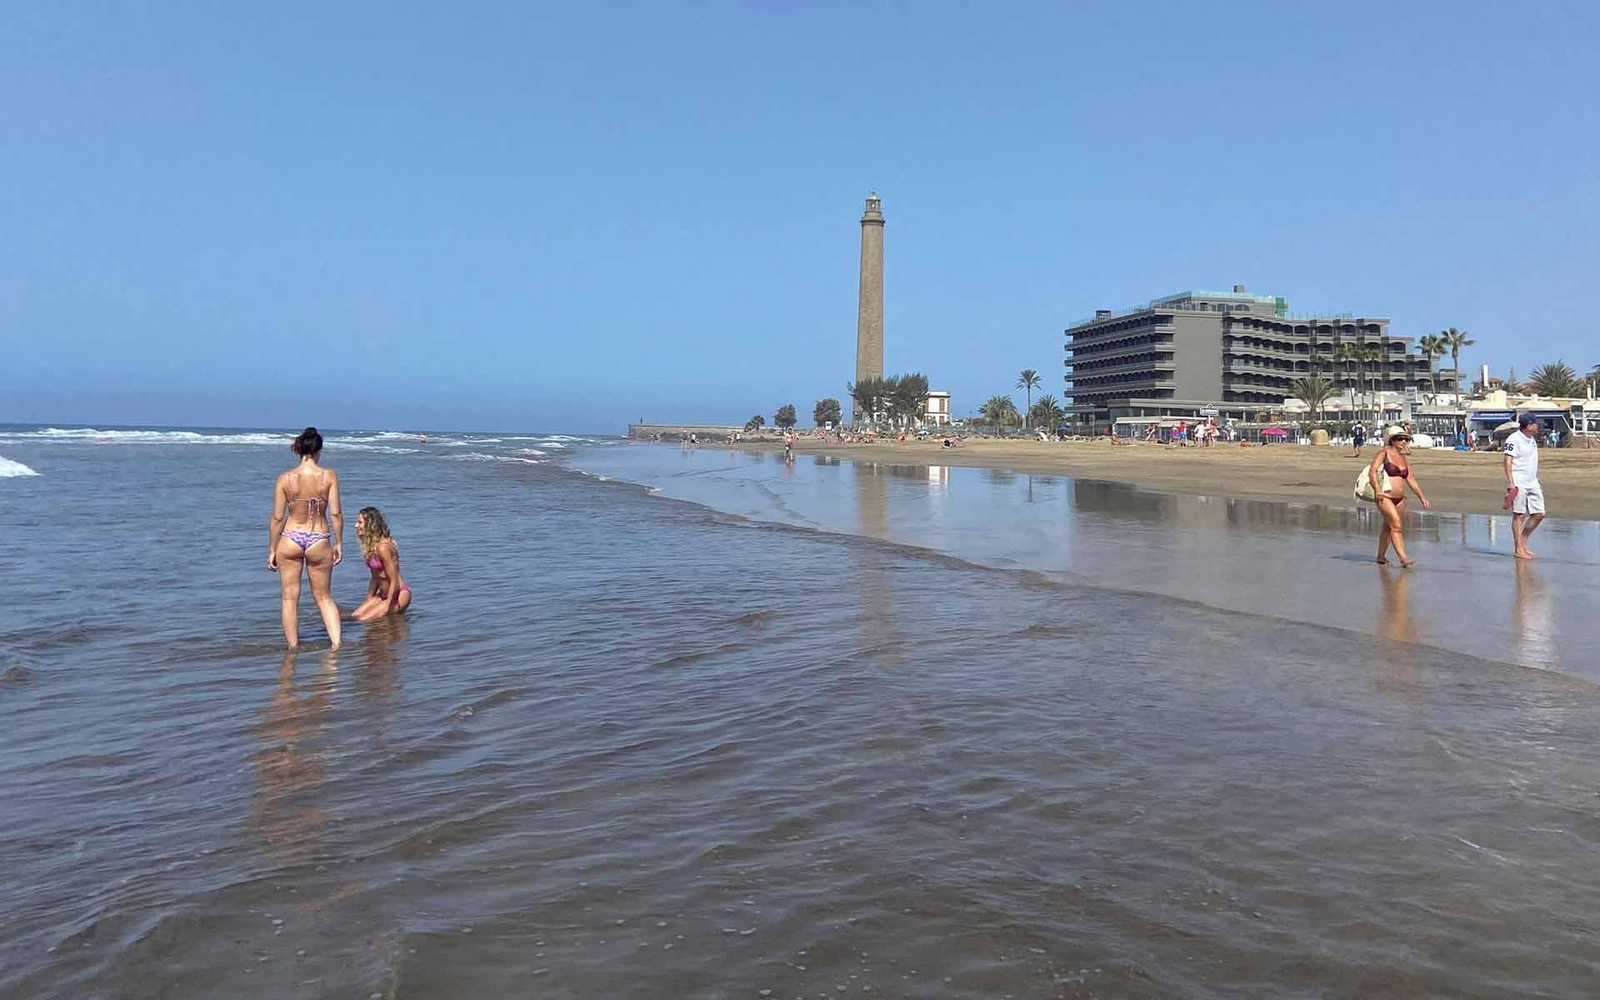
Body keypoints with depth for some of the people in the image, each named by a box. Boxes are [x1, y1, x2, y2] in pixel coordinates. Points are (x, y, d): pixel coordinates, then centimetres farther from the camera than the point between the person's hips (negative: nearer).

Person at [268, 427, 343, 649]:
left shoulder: (284, 479, -6)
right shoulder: (329, 476, -7)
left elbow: (277, 518, -4)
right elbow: (336, 513, -8)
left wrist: (272, 550, 4)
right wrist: (339, 543, 3)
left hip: (290, 539, 0)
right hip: (319, 540, 0)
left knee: (290, 598, 12)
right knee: (323, 597, 15)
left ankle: (293, 648, 16)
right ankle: (336, 642, 3)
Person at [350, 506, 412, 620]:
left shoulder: (383, 547, -21)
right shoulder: (370, 546, 8)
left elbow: (394, 581, -20)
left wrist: (386, 608, -17)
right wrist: (368, 601, 15)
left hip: (398, 595, -9)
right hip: (382, 594, 9)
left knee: (363, 620, -17)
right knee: (353, 617, -3)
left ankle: (397, 612, 3)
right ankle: (393, 612, 11)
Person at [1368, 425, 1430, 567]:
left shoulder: (1404, 458, 14)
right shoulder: (1384, 453, -5)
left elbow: (1411, 479, 17)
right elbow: (1372, 471, -15)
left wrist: (1422, 497, 14)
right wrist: (1377, 489, -27)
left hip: (1399, 499, 7)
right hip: (1385, 497, -7)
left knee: (1388, 527, 13)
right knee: (1396, 525, -15)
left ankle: (1381, 556, 24)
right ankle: (1403, 558, -18)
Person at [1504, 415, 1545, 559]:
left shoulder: (1532, 439, 16)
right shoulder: (1514, 439, -10)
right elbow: (1508, 461, -15)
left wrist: (1538, 482, 23)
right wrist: (1511, 483, -22)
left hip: (1533, 482, 8)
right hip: (1519, 483, -8)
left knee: (1539, 514, 6)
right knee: (1519, 515, -5)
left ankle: (1522, 543, 18)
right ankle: (1518, 549, 1)